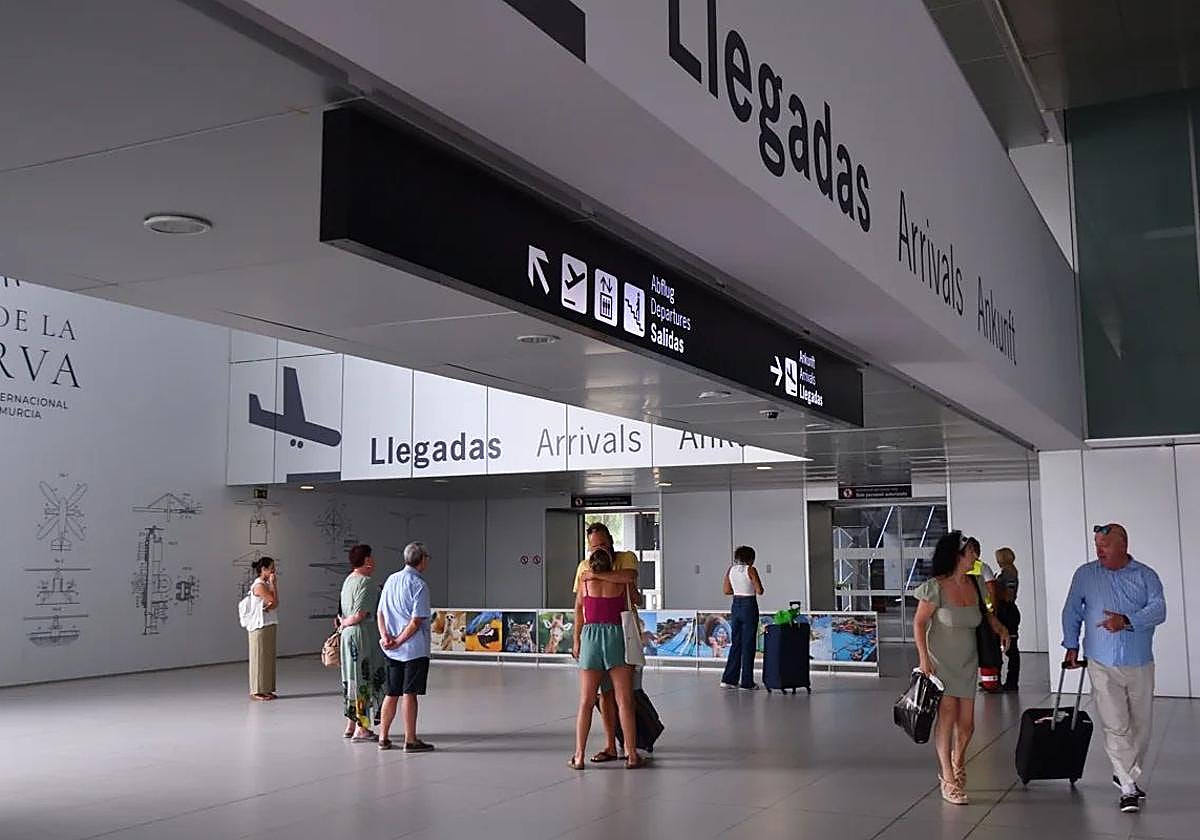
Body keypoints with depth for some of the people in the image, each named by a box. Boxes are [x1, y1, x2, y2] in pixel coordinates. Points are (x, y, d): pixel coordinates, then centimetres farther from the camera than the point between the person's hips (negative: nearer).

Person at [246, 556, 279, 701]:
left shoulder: (266, 584, 12)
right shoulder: (259, 586, -16)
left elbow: (275, 604, 4)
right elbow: (275, 601, -15)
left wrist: (270, 606, -18)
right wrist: (273, 584, -10)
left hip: (270, 625, 9)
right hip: (260, 627, -9)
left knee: (268, 658, 11)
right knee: (260, 658, -2)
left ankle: (266, 689, 16)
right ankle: (257, 691, 4)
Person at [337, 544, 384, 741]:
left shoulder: (348, 580, 13)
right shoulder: (365, 583, -17)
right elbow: (359, 615, -19)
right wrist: (344, 623, -5)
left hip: (349, 636, 9)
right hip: (363, 636, -9)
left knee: (353, 680, 15)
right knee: (365, 680, -3)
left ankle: (351, 725, 22)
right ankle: (361, 729, 0)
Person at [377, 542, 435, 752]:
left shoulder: (391, 579, 10)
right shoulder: (419, 585, -12)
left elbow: (380, 613, 8)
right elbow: (416, 622, -17)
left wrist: (385, 637, -3)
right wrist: (399, 641, -10)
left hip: (393, 650, 7)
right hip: (415, 648, -7)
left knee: (392, 693, 14)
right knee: (409, 693, -2)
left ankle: (383, 737, 20)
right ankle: (410, 740, 4)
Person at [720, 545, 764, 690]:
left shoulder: (730, 570, 5)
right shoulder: (751, 570, -12)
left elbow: (727, 591, 8)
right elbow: (759, 591, -13)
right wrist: (752, 588, 8)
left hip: (736, 606, 6)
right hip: (749, 606, -5)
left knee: (735, 643, 14)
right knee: (748, 644, 1)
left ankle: (729, 679, 11)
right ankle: (747, 682, 5)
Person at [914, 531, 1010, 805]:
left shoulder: (973, 585, 4)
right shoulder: (936, 587, -14)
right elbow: (919, 623, -9)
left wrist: (997, 624, 7)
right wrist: (924, 657, -15)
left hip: (967, 664, 5)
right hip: (941, 662, -5)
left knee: (966, 724, 5)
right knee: (947, 714, -12)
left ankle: (957, 761, 35)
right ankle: (948, 780, -1)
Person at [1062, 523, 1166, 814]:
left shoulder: (1146, 575, 1)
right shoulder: (1085, 574, 3)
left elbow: (1159, 609, -13)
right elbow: (1071, 612, 11)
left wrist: (1127, 621, -27)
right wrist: (1072, 646, 6)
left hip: (1140, 664, 1)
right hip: (1102, 664, -1)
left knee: (1141, 724, 10)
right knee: (1115, 727, -7)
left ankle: (1126, 775, 29)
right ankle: (1129, 788, 0)